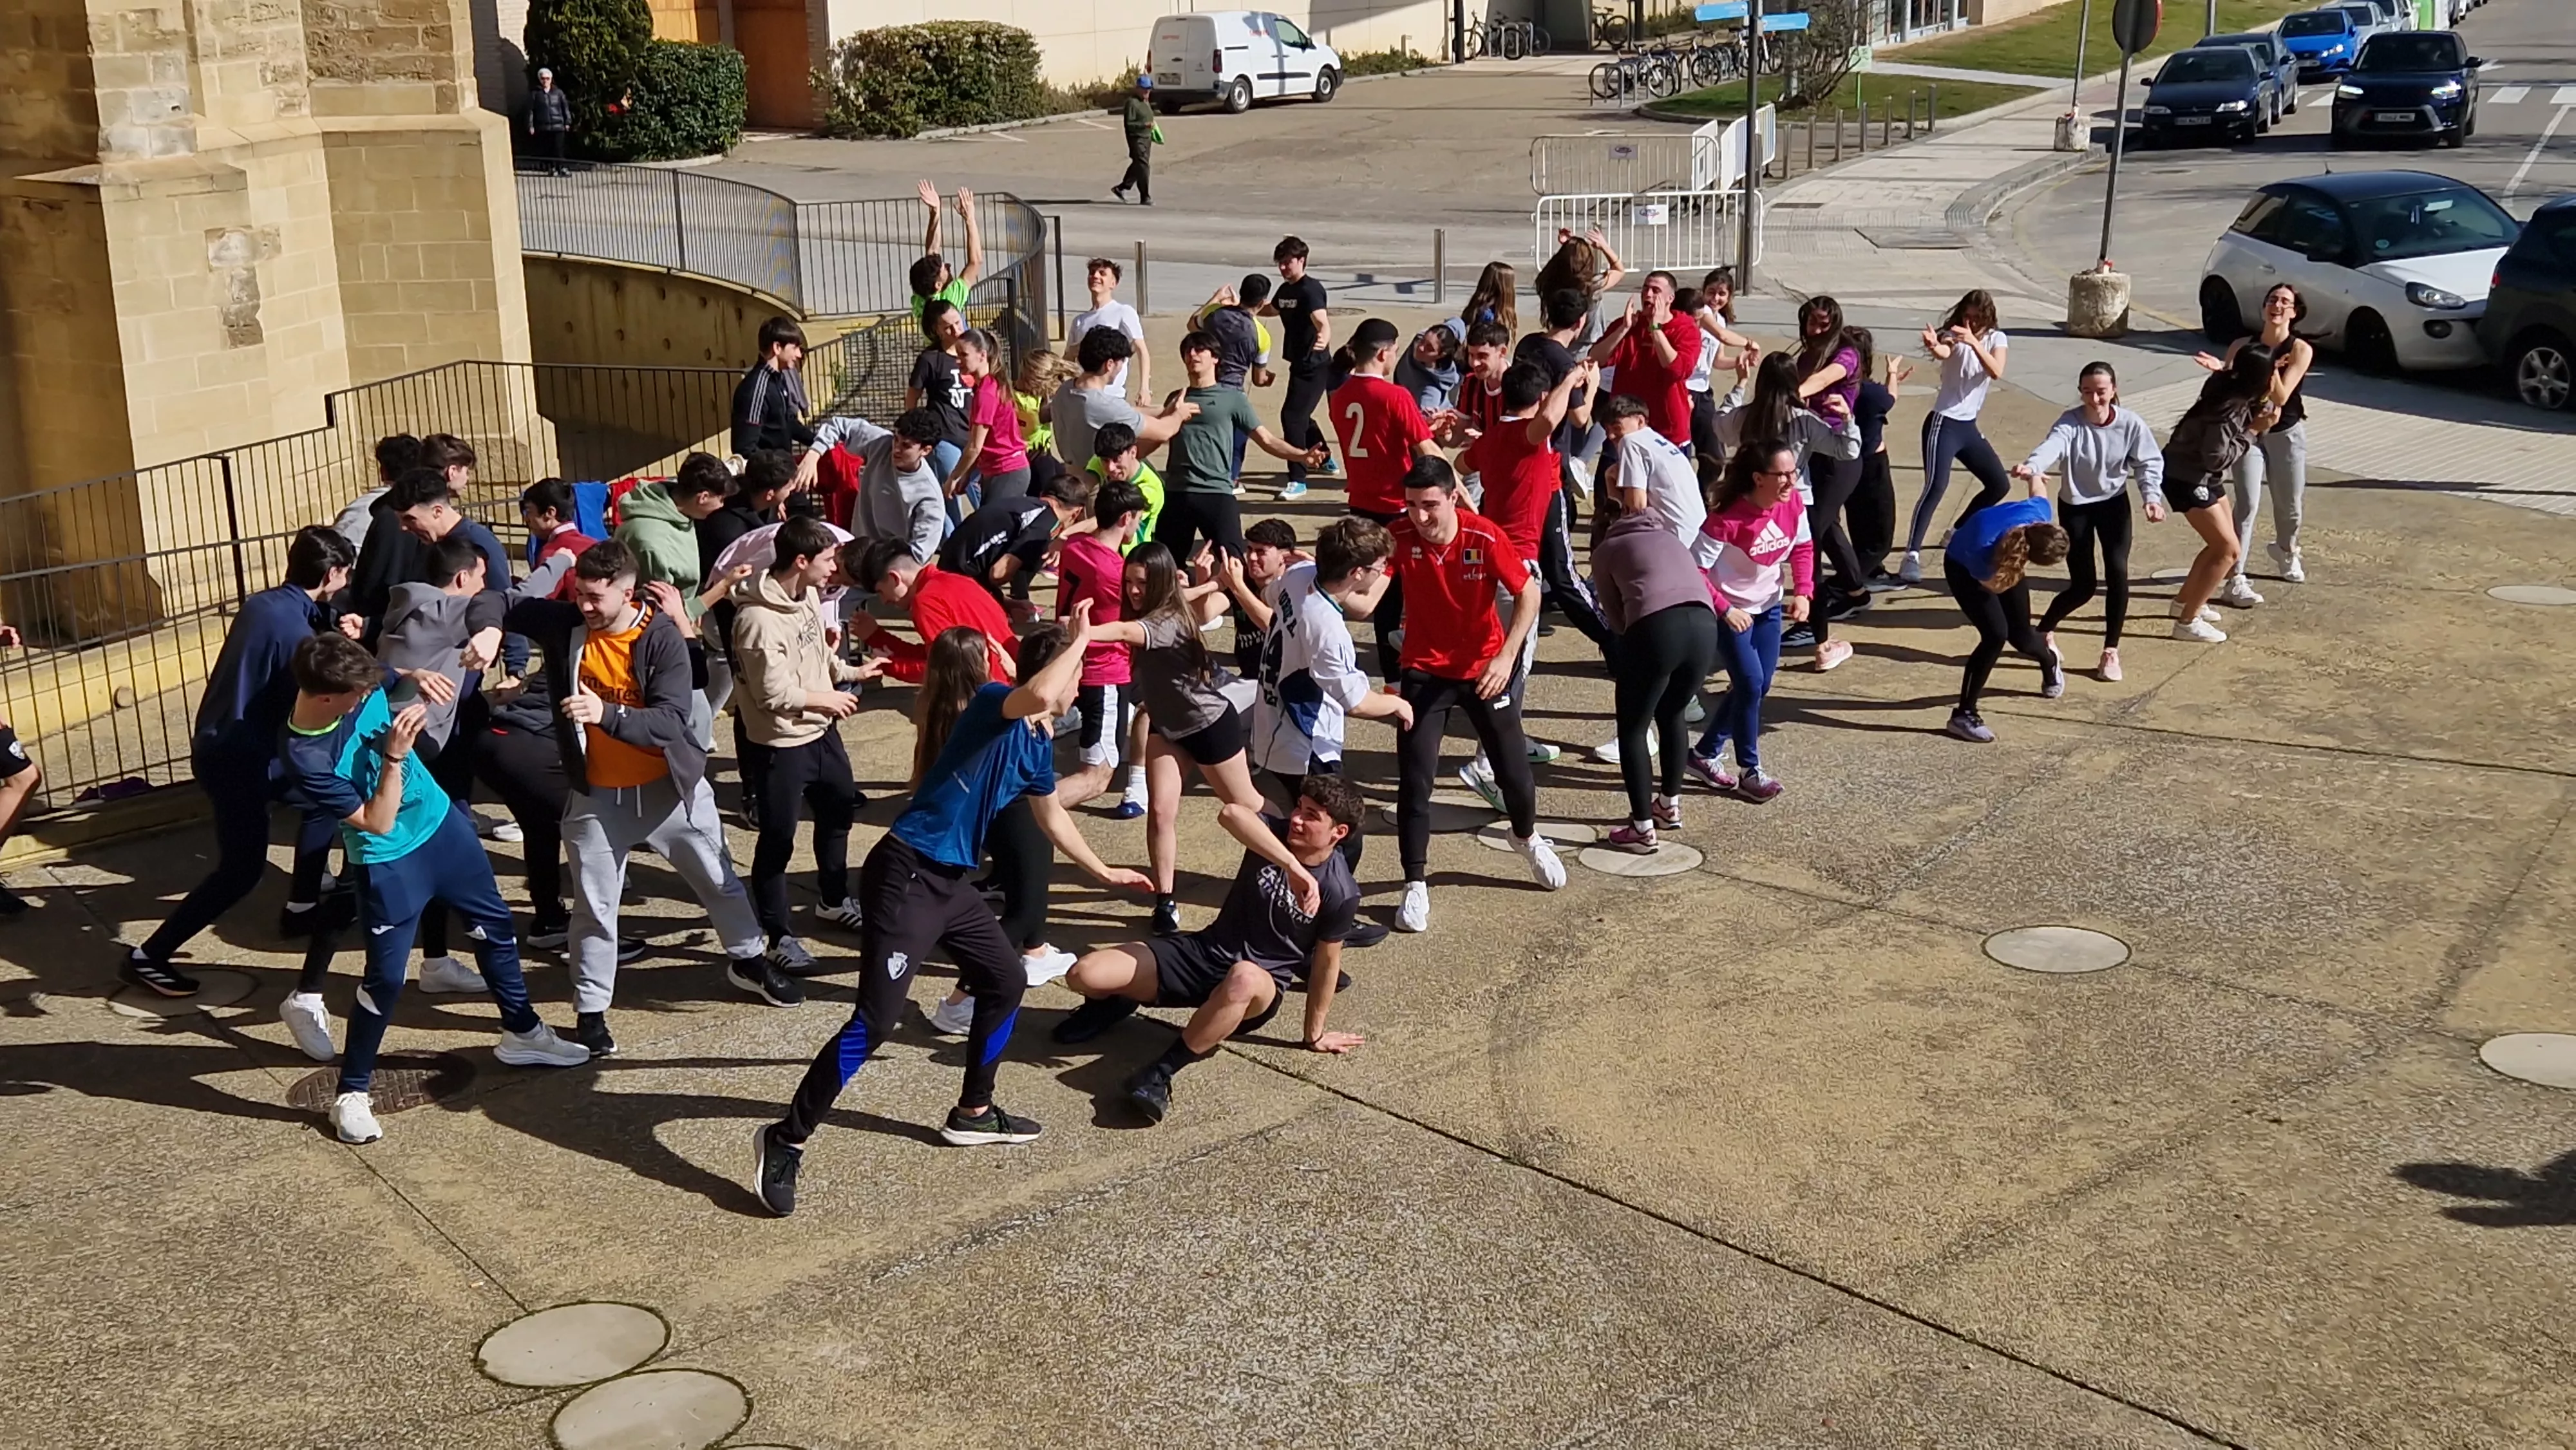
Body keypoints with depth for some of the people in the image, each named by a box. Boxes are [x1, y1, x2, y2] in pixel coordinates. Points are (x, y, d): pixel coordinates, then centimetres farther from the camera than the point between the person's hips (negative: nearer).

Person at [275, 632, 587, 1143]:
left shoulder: (360, 687, -14)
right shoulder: (303, 756, -29)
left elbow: (392, 687, 12)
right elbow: (377, 823, -26)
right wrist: (394, 757, -32)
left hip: (439, 819, 7)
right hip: (390, 860, -7)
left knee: (496, 923, 17)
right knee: (387, 975, -5)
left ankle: (522, 1033, 38)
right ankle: (351, 1093, 14)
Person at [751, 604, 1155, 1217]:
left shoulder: (1039, 745, 14)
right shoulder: (994, 704, -13)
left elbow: (1052, 817, 32)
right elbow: (1039, 694, -38)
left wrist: (1103, 873, 43)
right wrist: (1080, 637, -21)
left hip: (951, 882, 10)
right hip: (906, 875, -10)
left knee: (1006, 981, 19)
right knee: (876, 1020, -13)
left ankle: (973, 1112, 36)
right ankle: (786, 1140, -4)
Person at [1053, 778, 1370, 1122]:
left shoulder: (1340, 893, -12)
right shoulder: (1275, 834, -7)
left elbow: (1326, 962, -1)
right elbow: (1230, 813, -30)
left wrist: (1315, 1034, 6)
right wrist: (1293, 867, -39)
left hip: (1262, 985, -4)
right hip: (1206, 952, 4)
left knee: (1243, 979, -45)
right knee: (1084, 975, -17)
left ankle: (1160, 1074, -31)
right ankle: (1117, 1003, 23)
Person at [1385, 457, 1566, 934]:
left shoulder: (1485, 538, -21)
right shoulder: (1400, 536, -19)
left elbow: (1528, 593, -12)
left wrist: (1506, 657, -20)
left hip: (1484, 667, 0)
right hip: (1424, 671, 0)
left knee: (1513, 766, 12)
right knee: (1415, 779, -6)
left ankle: (1527, 837, 44)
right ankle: (1416, 885, 8)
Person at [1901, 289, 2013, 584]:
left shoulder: (1997, 339, 1)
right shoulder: (1953, 336, -9)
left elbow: (1996, 372, -20)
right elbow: (1943, 353, -34)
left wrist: (1974, 342, -35)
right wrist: (1935, 347, -59)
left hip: (1969, 426, 6)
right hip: (1943, 423, -6)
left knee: (2000, 485, 13)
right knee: (1936, 487, -21)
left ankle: (1958, 532, 32)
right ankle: (1912, 555, -25)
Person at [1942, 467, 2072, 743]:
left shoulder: (2037, 513, -35)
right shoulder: (1982, 551, -46)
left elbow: (2038, 489, -8)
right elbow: (1996, 586, -24)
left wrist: (2035, 474, 15)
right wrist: (2019, 567, -35)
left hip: (2006, 560, 5)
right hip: (1965, 569, -5)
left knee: (2020, 635, 10)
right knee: (1996, 635, -21)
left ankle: (2050, 662, 49)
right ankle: (1963, 715, -10)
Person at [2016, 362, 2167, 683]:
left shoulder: (2131, 424, -16)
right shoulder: (2070, 422, -23)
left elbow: (2149, 462, -8)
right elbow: (2053, 445, -42)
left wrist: (2152, 497, -25)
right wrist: (2032, 466, -64)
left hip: (2114, 503, 2)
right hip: (2075, 506, -2)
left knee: (2117, 572, -15)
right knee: (2083, 585, -3)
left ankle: (2111, 651, 1)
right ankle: (2045, 630, 27)